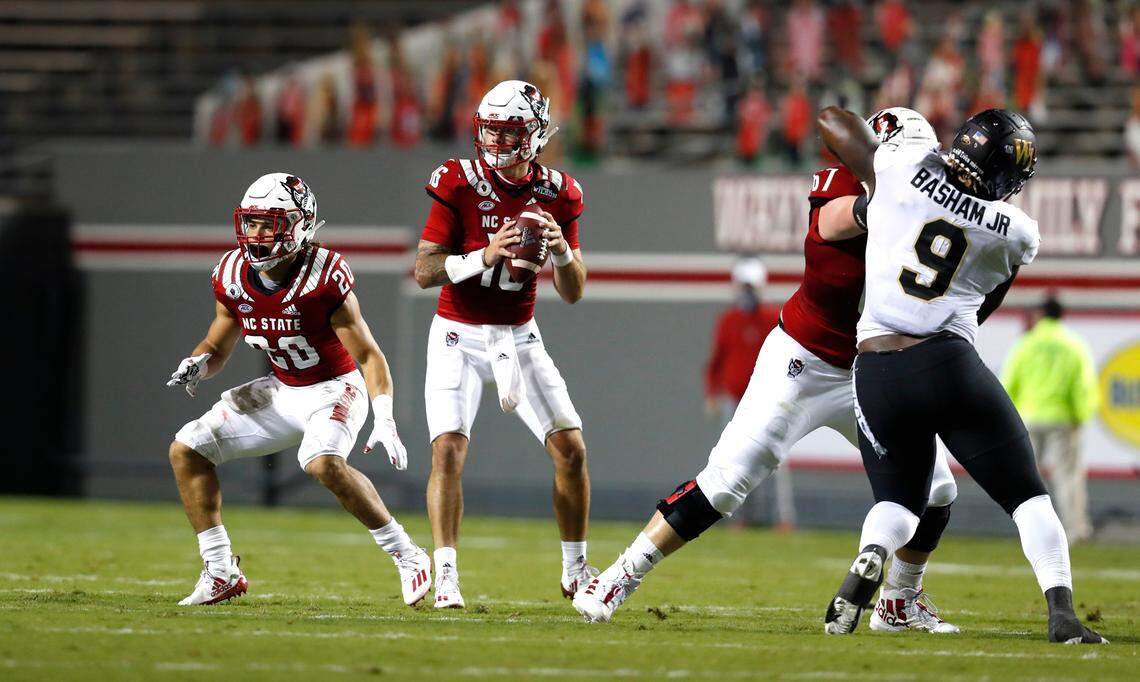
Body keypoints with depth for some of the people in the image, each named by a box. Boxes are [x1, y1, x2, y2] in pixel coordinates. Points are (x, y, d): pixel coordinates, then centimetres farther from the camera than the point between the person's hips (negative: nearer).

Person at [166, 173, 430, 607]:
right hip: (282, 391, 7)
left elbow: (368, 355, -20)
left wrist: (384, 421, -32)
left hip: (334, 389, -7)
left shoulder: (323, 277, -24)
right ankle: (221, 574, 5)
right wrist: (197, 364, -15)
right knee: (187, 450, 0)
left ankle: (405, 555, -19)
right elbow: (217, 346, 10)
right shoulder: (233, 275, -6)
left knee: (324, 462, -36)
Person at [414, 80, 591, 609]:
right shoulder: (460, 183, -12)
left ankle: (576, 571, 14)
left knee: (571, 449, -2)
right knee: (448, 450, -19)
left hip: (520, 337, 3)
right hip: (459, 336, -3)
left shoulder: (557, 195, -3)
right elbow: (424, 271, -15)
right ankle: (445, 579, -16)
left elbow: (573, 293, 1)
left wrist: (562, 251, -20)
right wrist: (486, 255, -29)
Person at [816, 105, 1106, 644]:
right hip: (950, 366, -2)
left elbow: (832, 121, 14)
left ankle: (869, 559, -11)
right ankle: (1062, 614, -6)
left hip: (877, 376, 2)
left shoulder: (901, 170, -2)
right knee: (1028, 497, 11)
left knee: (898, 498, 22)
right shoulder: (1016, 234, 1)